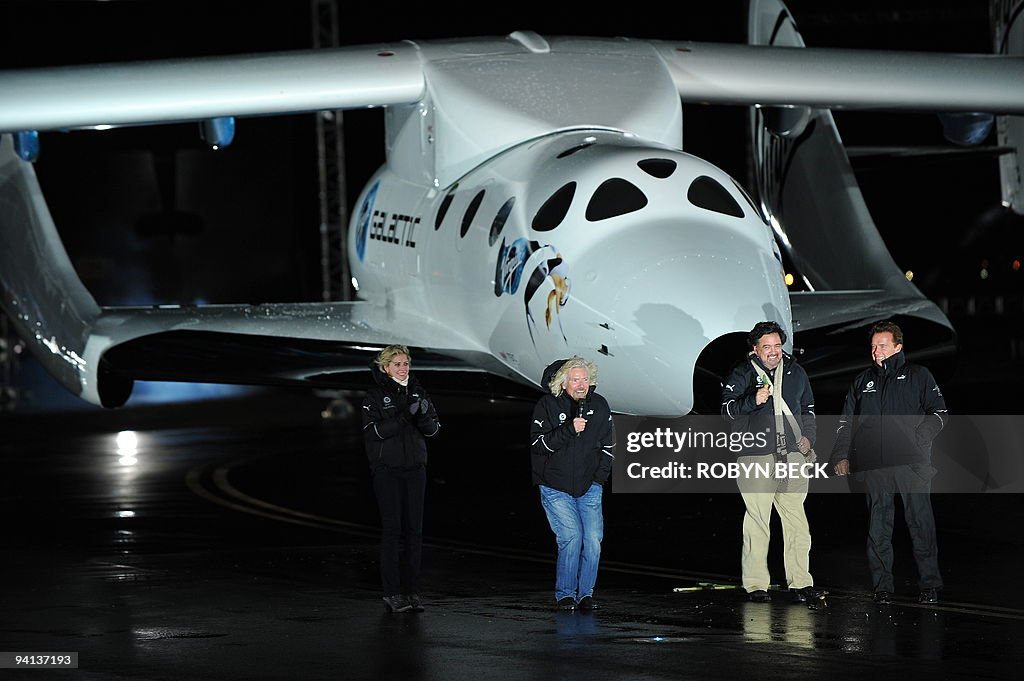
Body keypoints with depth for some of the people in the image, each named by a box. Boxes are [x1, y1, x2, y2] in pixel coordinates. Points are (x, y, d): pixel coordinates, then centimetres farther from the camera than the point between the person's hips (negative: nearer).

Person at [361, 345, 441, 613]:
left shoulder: (417, 391, 11)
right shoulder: (375, 395, -2)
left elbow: (433, 430, 8)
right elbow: (374, 431, -14)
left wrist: (425, 415, -14)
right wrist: (405, 415, -23)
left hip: (415, 469, 4)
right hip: (387, 469, -4)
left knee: (414, 530, 2)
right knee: (392, 529, -7)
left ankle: (411, 590, 6)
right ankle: (392, 593, -6)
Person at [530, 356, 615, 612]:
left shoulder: (599, 406, 6)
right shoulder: (548, 405, -6)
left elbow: (608, 445, 16)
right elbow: (538, 444, -13)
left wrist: (599, 478, 6)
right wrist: (569, 429, -24)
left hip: (589, 488, 3)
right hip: (555, 487, -3)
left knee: (593, 540, -8)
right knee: (571, 536, -16)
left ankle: (585, 593, 6)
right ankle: (565, 595, -3)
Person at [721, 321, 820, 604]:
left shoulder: (795, 372, 15)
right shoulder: (742, 374, 2)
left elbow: (808, 408, 27)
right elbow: (727, 409, -4)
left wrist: (808, 436, 13)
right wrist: (753, 401, -19)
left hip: (792, 455, 4)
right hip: (756, 456, -4)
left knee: (797, 521, -1)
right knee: (757, 522, -5)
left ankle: (800, 582, 3)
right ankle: (755, 585, 1)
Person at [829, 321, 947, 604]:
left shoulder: (918, 376, 10)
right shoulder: (863, 381, 20)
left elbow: (938, 412, 5)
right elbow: (846, 421, 22)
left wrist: (921, 437, -11)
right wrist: (841, 455, 11)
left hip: (912, 464, -3)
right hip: (873, 466, 3)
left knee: (921, 523, -4)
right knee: (878, 528, 2)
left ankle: (929, 585, 1)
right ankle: (882, 587, 5)